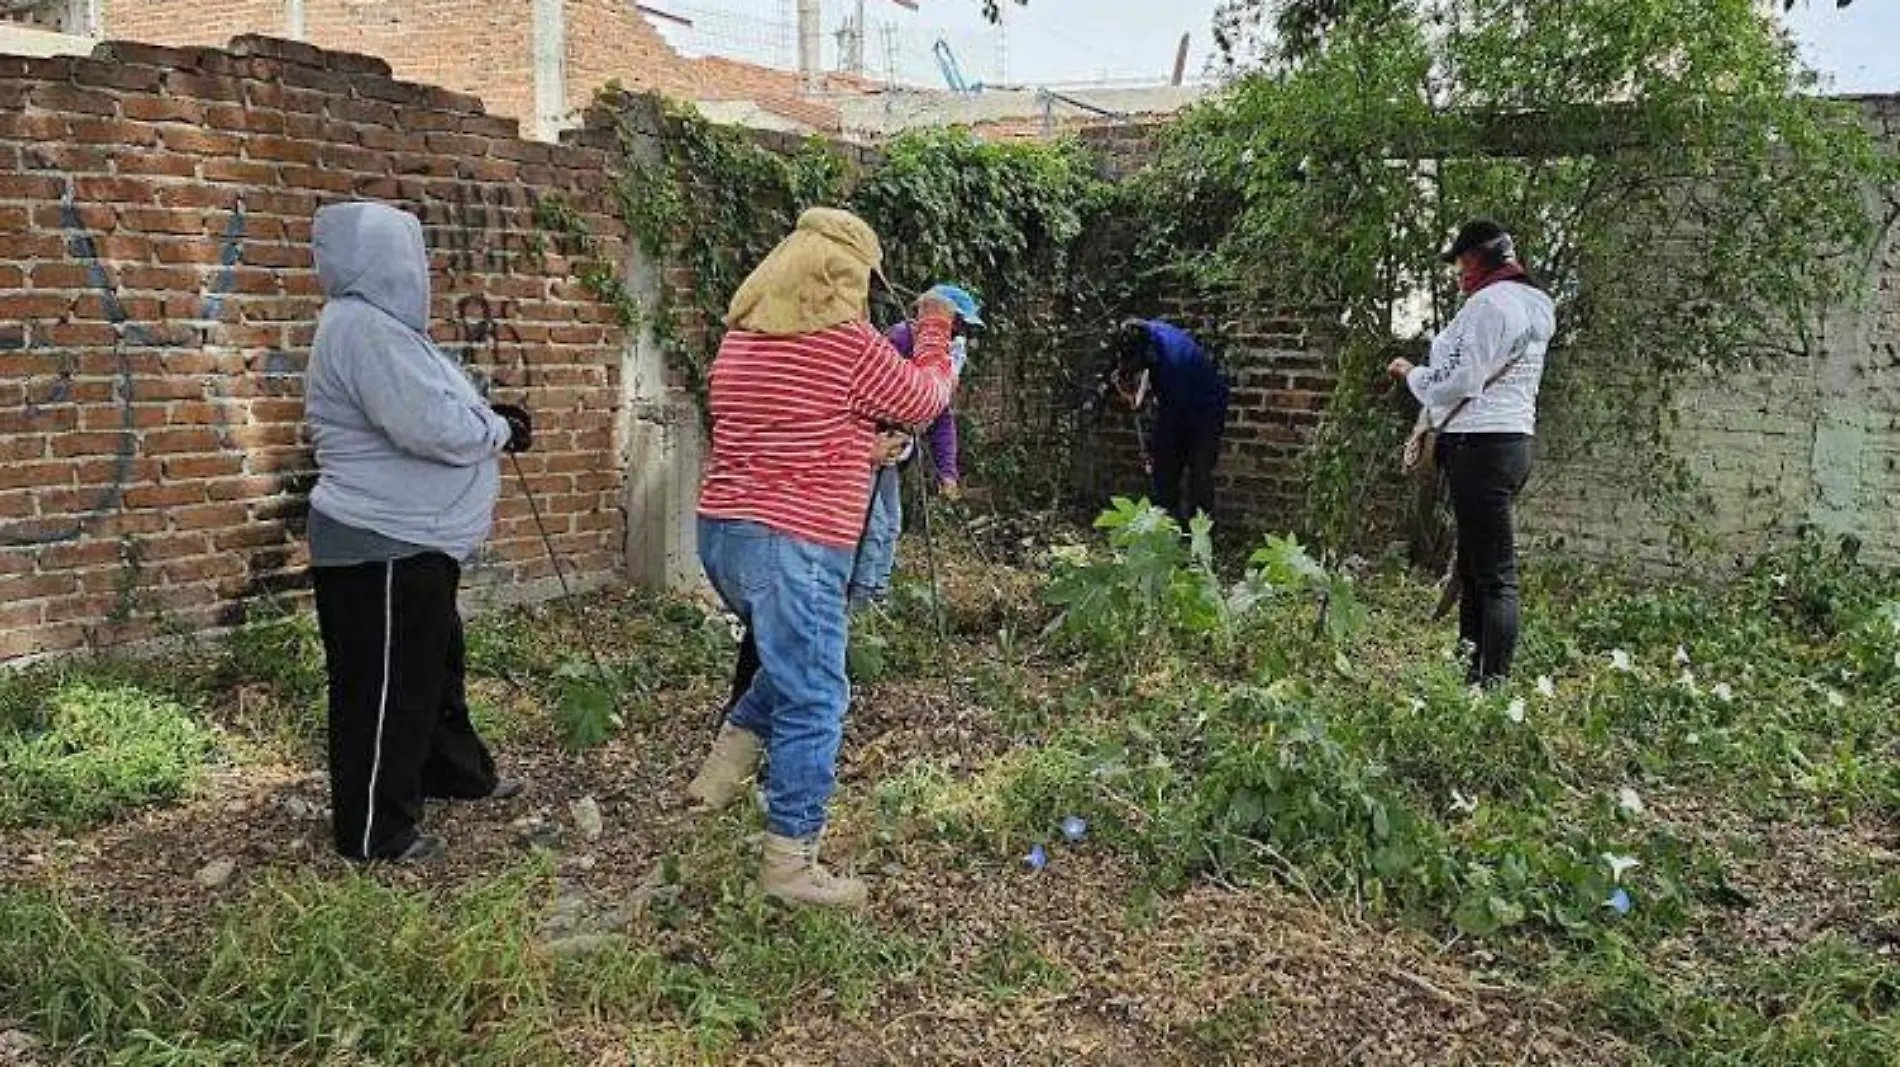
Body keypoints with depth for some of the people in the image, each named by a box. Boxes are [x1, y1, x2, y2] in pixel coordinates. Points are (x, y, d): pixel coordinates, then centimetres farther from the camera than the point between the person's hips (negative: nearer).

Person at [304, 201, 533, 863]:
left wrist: (491, 419, 3)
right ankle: (375, 833, 12)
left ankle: (456, 772, 42)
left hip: (410, 541, 11)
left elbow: (426, 412, 18)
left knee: (435, 663, 24)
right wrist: (499, 431, -10)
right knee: (385, 689, 0)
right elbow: (432, 426, -27)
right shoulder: (362, 327, -21)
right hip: (383, 548, -11)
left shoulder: (376, 324, 14)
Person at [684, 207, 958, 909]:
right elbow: (924, 399, 2)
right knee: (813, 700, 2)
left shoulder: (742, 333, 10)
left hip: (722, 533, 9)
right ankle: (790, 863, 10)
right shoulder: (848, 344, -13)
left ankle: (722, 768, 27)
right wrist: (935, 329, 17)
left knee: (790, 661, 30)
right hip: (794, 547, -9)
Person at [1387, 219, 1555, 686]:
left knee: (1494, 575, -10)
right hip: (1514, 437, 10)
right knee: (1474, 567, 15)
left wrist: (1410, 373, 2)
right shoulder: (1534, 306, 18)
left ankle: (1491, 682, -8)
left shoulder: (1487, 303, -12)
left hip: (1481, 442, -10)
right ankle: (1472, 673, 20)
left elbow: (1457, 381, -15)